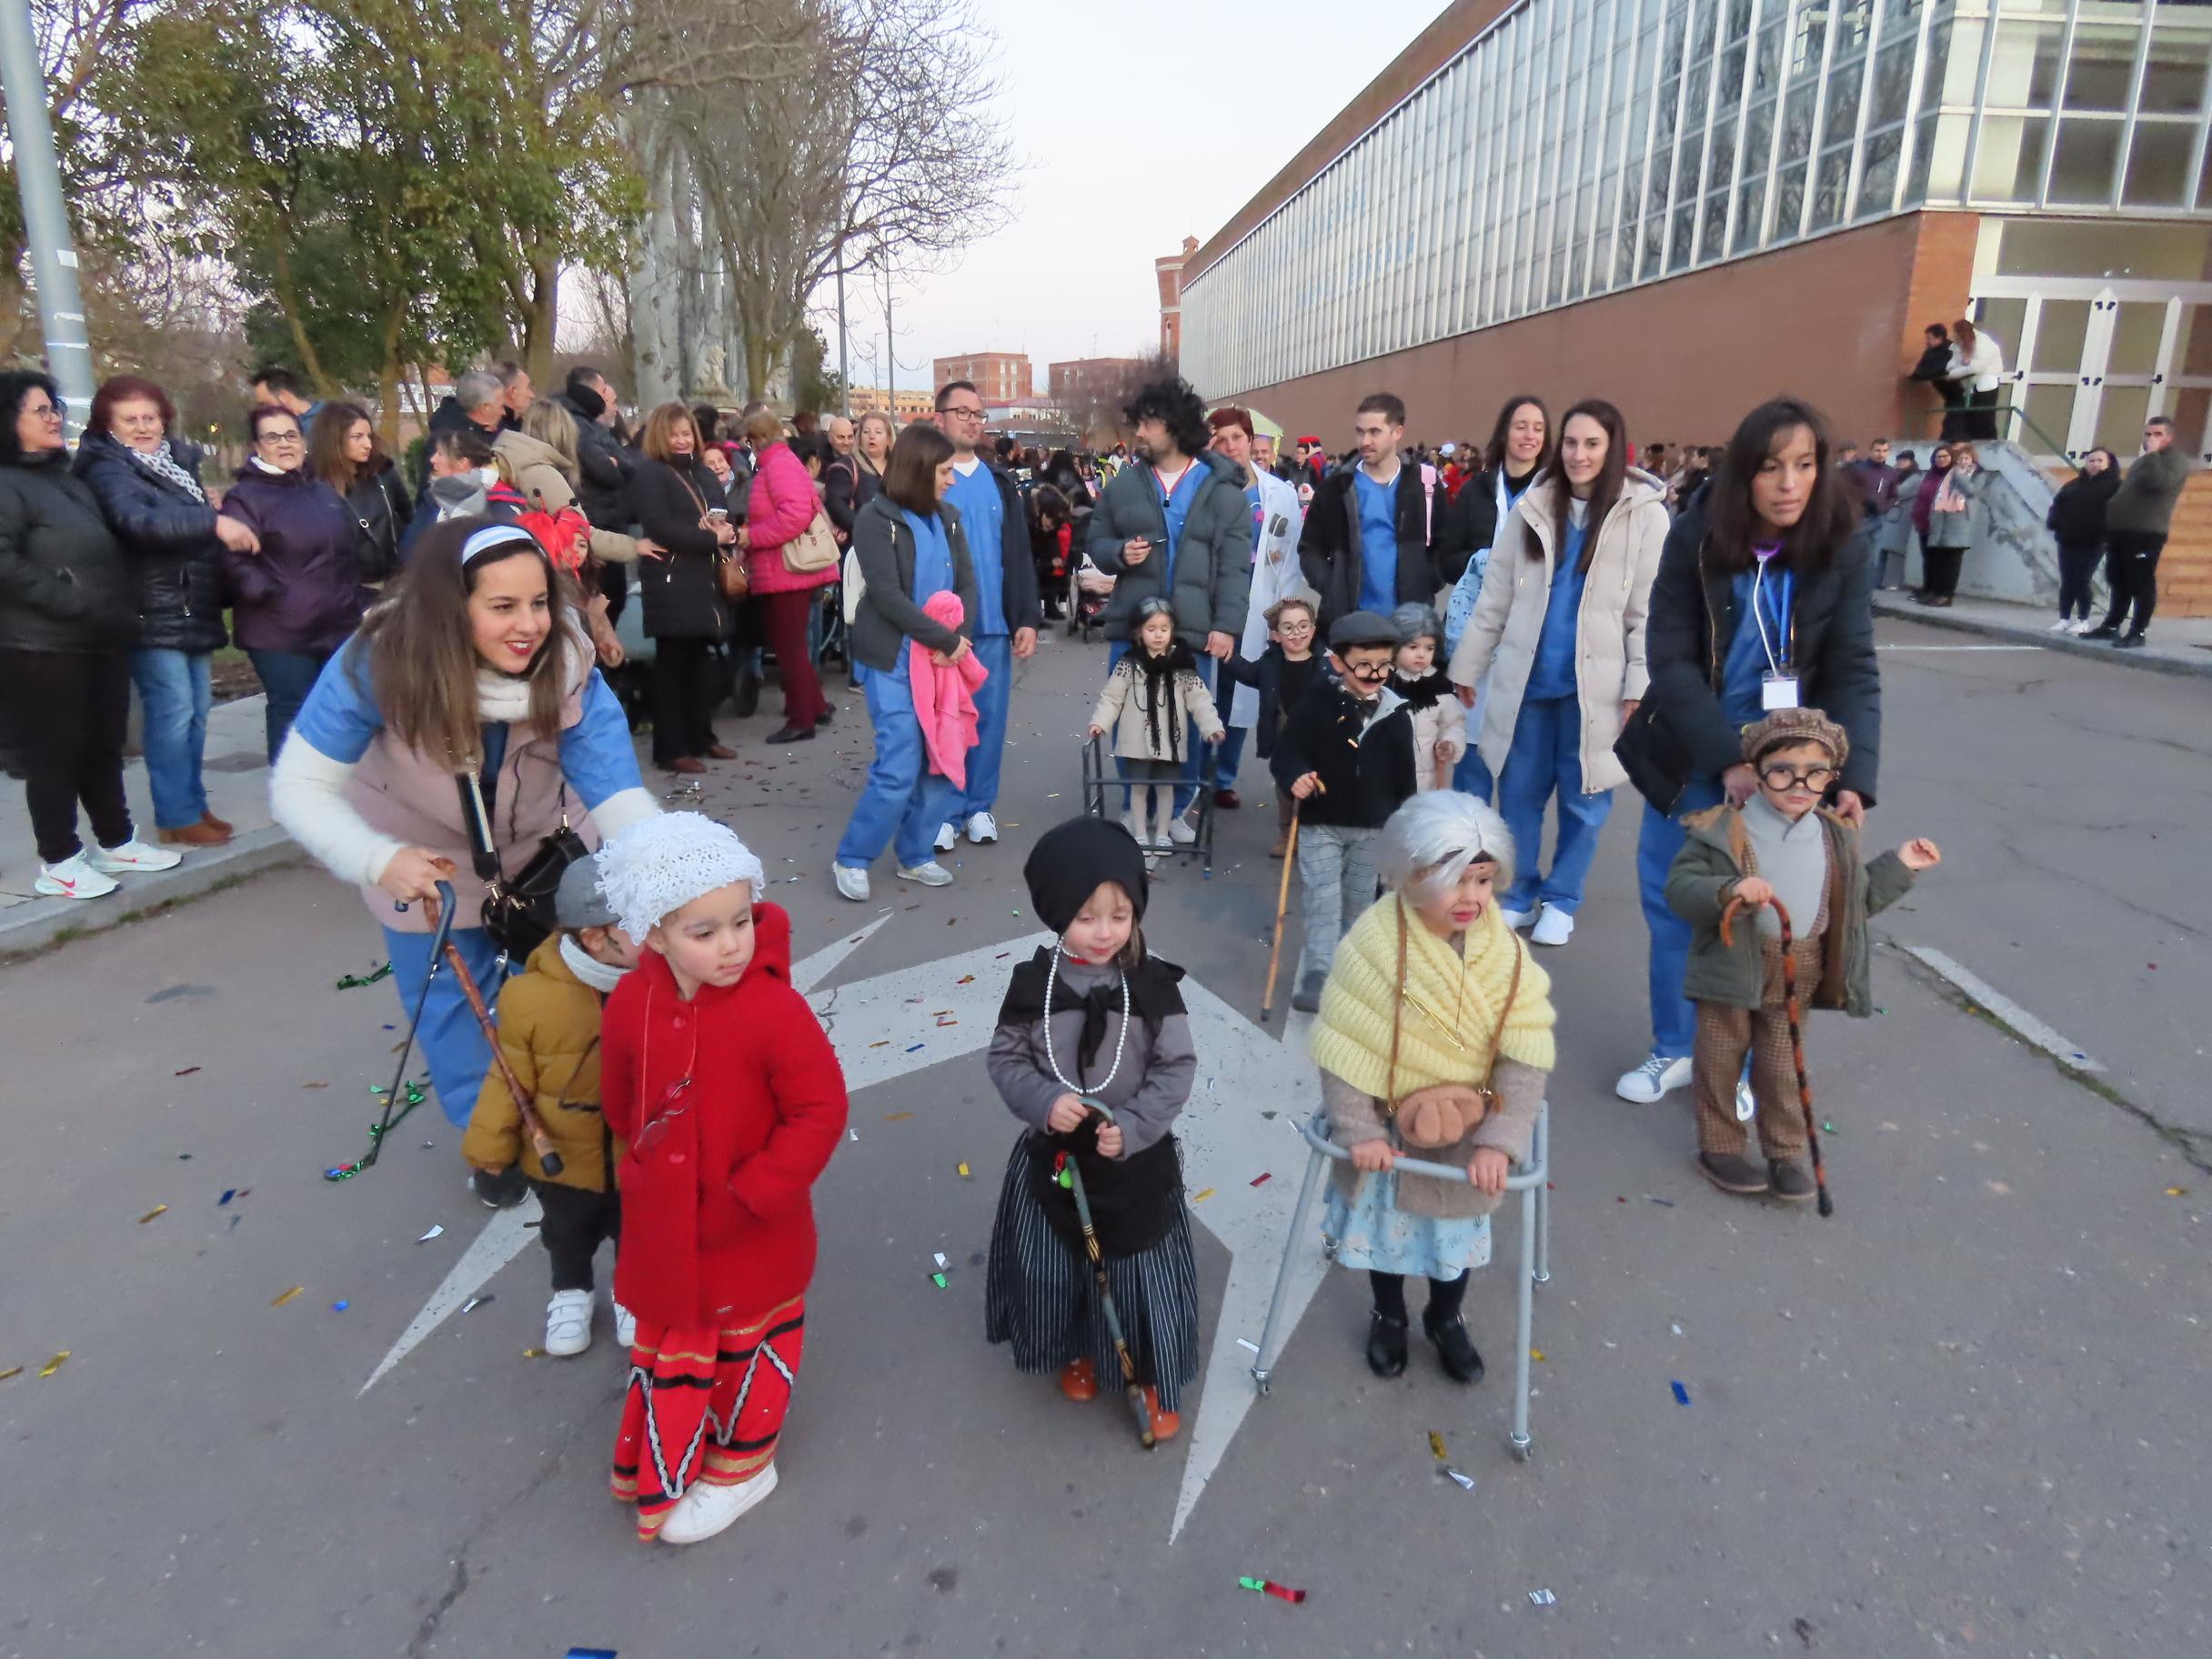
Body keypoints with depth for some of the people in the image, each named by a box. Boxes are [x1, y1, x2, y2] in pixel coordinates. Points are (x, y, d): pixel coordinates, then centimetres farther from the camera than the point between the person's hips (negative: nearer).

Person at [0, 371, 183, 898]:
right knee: (55, 754, 1)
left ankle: (115, 842, 27)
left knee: (104, 747, 15)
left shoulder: (71, 480, 19)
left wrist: (122, 606, 12)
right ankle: (58, 864, 10)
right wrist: (75, 604, -22)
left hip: (101, 640, 8)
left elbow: (108, 552, 26)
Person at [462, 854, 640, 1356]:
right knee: (568, 1234, 26)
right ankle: (571, 1291, 55)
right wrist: (491, 1144, -3)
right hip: (562, 1159, 0)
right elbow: (512, 1078, -12)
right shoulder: (533, 997, -27)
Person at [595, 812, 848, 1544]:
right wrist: (646, 1171, 5)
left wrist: (748, 1198, -22)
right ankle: (661, 1470, 51)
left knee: (750, 1347, 21)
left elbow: (821, 1111, -24)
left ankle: (740, 1466, 46)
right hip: (663, 1230, 4)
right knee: (666, 1347, 26)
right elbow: (622, 1106, 4)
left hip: (753, 1235, -4)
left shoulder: (774, 1009, -28)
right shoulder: (629, 1004, -14)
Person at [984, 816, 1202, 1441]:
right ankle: (1077, 1352, 46)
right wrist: (1043, 1101, -22)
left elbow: (1176, 1069, -10)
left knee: (1140, 1269, 10)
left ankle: (1154, 1378, 34)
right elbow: (1006, 1058, -4)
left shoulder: (1153, 985, -13)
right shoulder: (1034, 983, -11)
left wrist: (1131, 1126, -22)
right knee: (1053, 1267, 18)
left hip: (1137, 1161, -1)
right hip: (1052, 1156, 2)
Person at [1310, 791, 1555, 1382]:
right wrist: (1358, 1130, -21)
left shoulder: (1504, 949, -16)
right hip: (1388, 1129, -2)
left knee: (1457, 1229, 21)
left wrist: (1499, 1139, -26)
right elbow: (1343, 1049, -19)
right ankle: (1388, 1317, 49)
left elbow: (1526, 1055, -18)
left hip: (1465, 1134, 2)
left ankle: (1445, 1320, 50)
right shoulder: (1375, 942, -25)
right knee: (1386, 1221, 21)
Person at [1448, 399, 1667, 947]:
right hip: (1526, 677, 3)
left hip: (1594, 682, -2)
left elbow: (1649, 610, -5)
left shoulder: (1644, 513, -3)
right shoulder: (1533, 508, 6)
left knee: (1583, 798, 6)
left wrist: (1640, 688, -10)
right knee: (1518, 791, 9)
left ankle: (1561, 900, 23)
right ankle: (1519, 893, 26)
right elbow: (1496, 597, 8)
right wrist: (1468, 666, 8)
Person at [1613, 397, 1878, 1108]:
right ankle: (1675, 1048, 28)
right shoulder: (1694, 538, -12)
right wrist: (1729, 758, -22)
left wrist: (1853, 777, -27)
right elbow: (1670, 659, -14)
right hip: (1690, 758, 1)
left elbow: (1853, 672, -13)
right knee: (1671, 902, 9)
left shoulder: (1845, 546, -11)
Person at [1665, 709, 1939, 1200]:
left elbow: (1856, 901, 16)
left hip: (1796, 979, 4)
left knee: (1782, 1069, 14)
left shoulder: (1836, 838, 4)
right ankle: (1719, 1148, 25)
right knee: (1721, 1064, 10)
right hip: (1731, 970, -4)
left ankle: (1786, 1154, 29)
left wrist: (1898, 867, 10)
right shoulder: (1721, 828, -15)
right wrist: (1728, 890, -35)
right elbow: (1680, 888, -18)